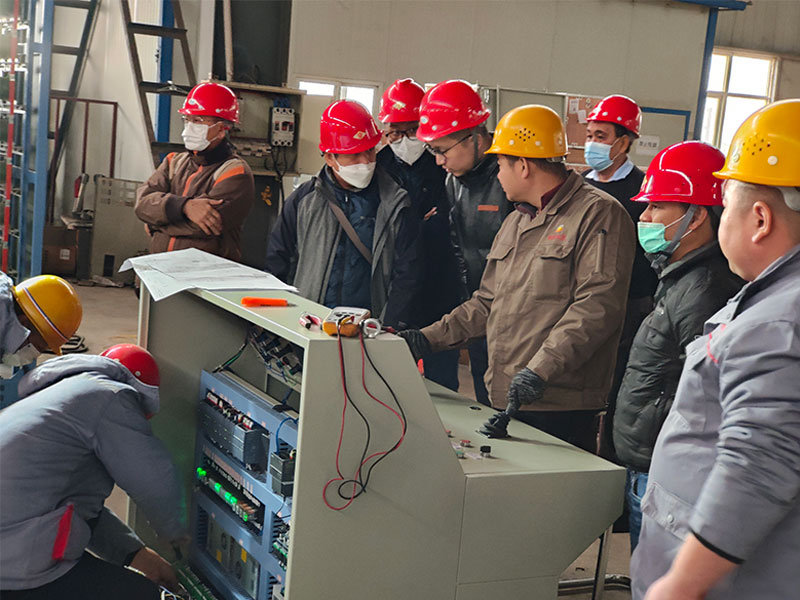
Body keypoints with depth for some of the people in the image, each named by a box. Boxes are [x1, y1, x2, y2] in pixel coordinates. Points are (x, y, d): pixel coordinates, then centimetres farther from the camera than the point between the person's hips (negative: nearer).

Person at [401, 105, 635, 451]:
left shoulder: (598, 214, -7)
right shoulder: (516, 222, 22)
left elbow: (597, 305, -18)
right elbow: (487, 303, 26)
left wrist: (540, 370, -25)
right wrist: (429, 338, 15)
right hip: (506, 400, 7)